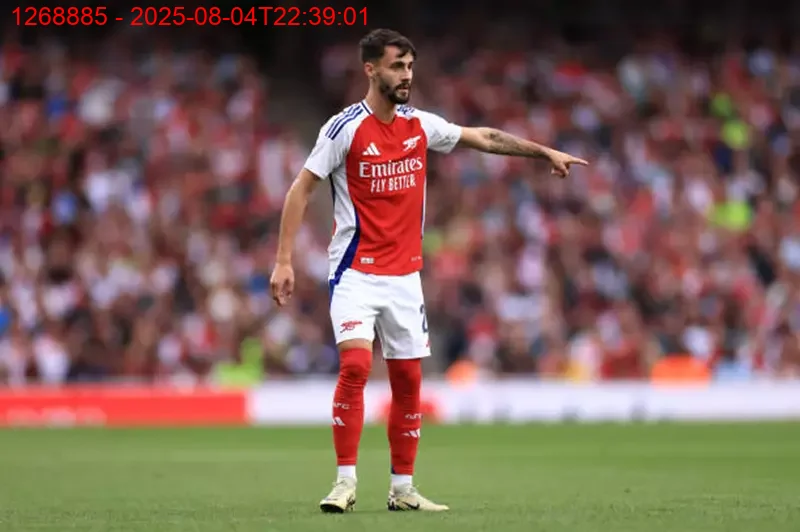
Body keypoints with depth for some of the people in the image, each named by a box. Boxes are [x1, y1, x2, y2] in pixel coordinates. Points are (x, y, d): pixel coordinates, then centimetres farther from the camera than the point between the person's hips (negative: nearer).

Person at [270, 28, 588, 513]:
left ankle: (403, 489, 14)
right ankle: (346, 483, -15)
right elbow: (301, 190, -8)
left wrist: (546, 152, 15)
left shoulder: (420, 125, 6)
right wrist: (284, 261, -13)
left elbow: (486, 138, 17)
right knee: (355, 365, -21)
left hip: (405, 274, 5)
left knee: (408, 380, 5)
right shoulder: (346, 127, -10)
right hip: (356, 273, -5)